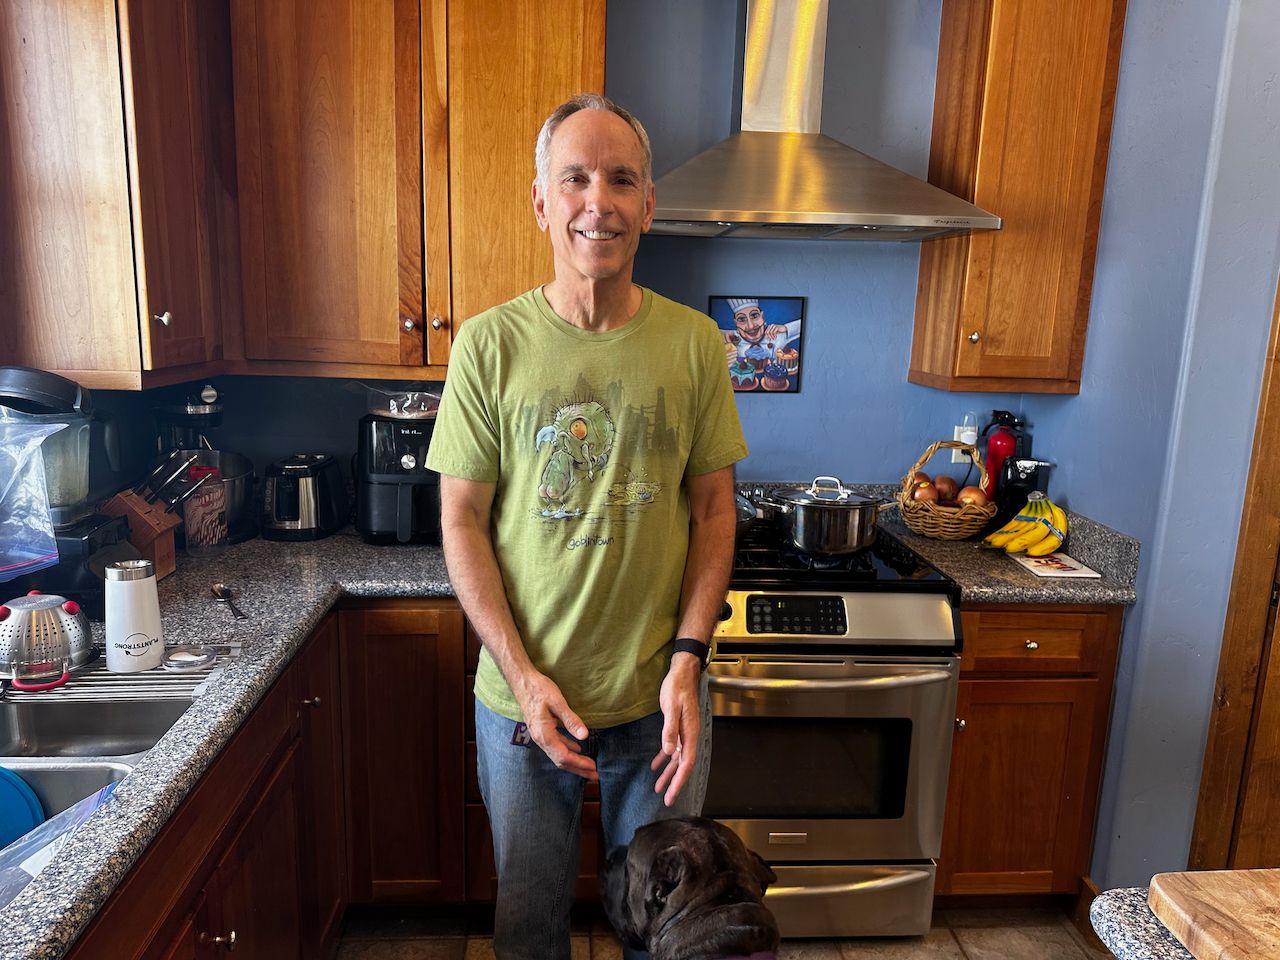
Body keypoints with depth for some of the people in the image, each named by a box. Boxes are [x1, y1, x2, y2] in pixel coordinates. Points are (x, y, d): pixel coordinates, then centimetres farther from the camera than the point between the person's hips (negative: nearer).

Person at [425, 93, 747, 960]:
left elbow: (713, 511, 0)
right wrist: (521, 673, -13)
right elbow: (462, 522, -6)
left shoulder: (695, 344, -4)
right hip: (523, 694, 0)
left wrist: (688, 657, -10)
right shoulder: (488, 345, -8)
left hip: (658, 698, 1)